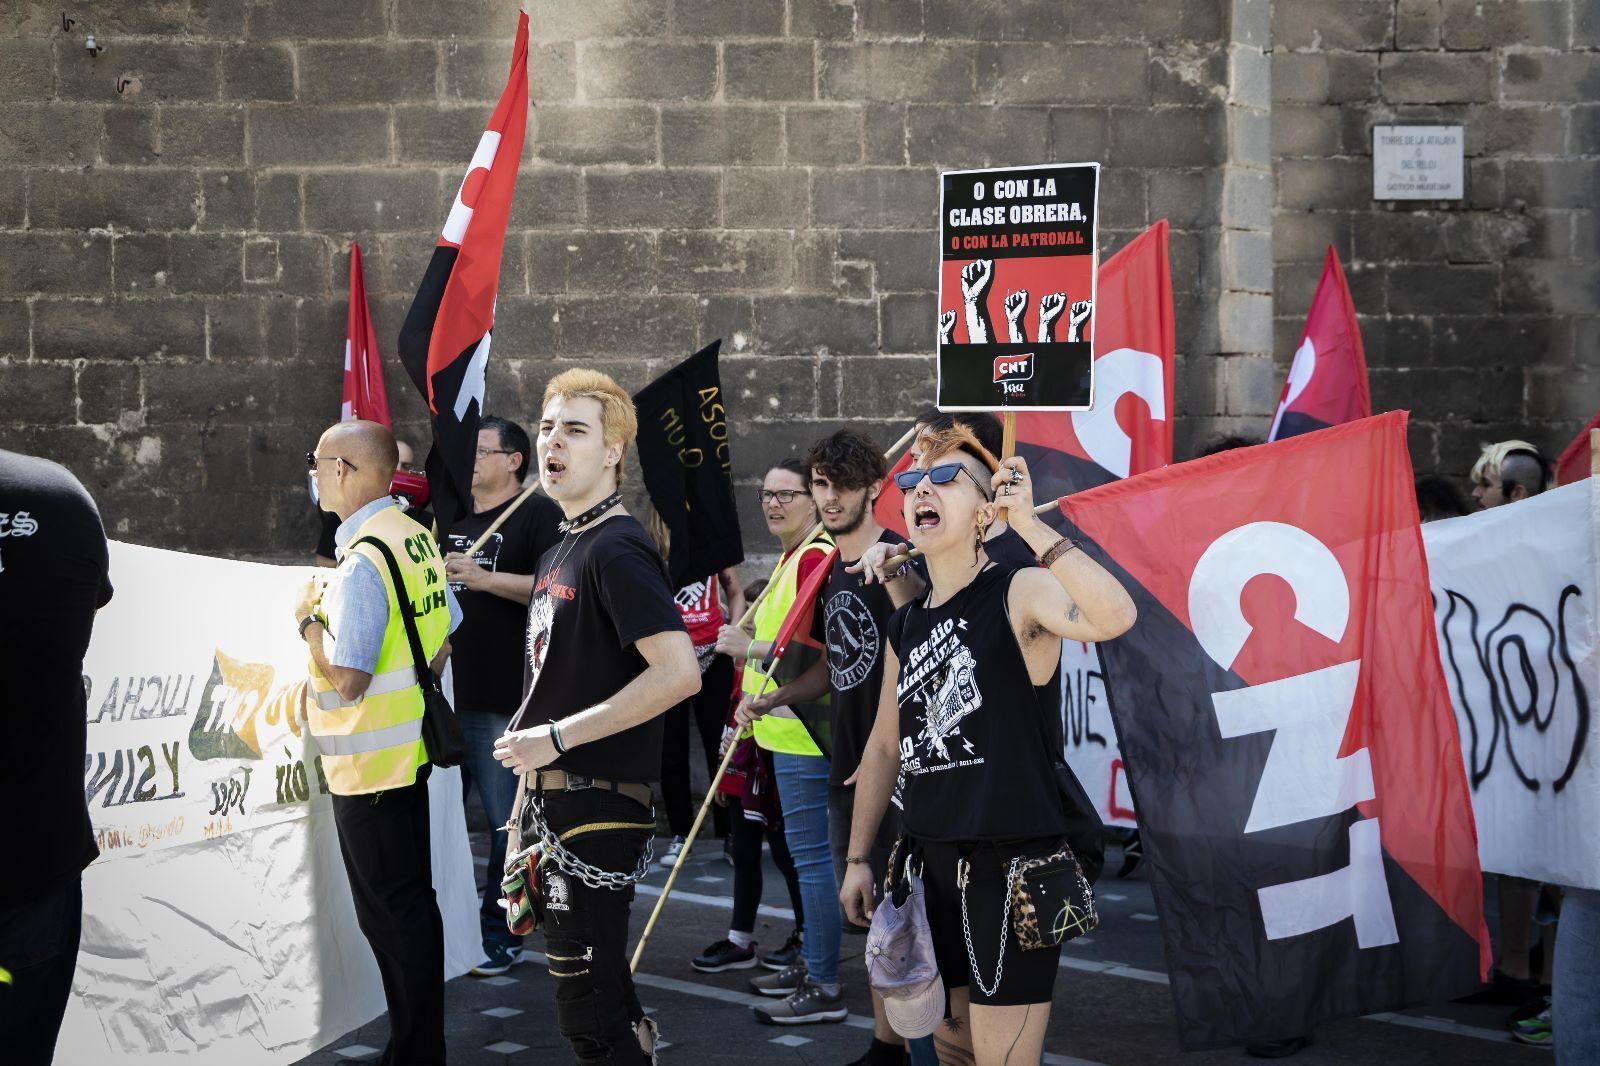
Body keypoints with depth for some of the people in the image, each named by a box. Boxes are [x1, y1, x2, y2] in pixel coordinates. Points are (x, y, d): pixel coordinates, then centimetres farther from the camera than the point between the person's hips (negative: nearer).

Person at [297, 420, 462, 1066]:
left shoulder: (360, 565, -22)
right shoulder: (418, 539, 5)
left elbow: (346, 677, -25)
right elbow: (444, 642, 14)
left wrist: (309, 619, -11)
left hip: (367, 764, -9)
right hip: (411, 746, 9)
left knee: (389, 912, 0)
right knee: (412, 902, 17)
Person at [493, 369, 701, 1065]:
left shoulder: (617, 549, -14)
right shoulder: (558, 552, 15)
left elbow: (679, 673, -25)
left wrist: (557, 737, -21)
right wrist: (525, 746, 13)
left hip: (599, 807, -10)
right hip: (554, 799, 10)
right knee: (600, 989, 18)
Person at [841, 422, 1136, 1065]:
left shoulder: (1020, 593, -11)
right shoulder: (904, 626, 11)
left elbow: (1114, 617, -33)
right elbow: (884, 748, 18)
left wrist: (1029, 526, -35)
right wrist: (857, 859, 16)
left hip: (1016, 863, -7)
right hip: (938, 863, 8)